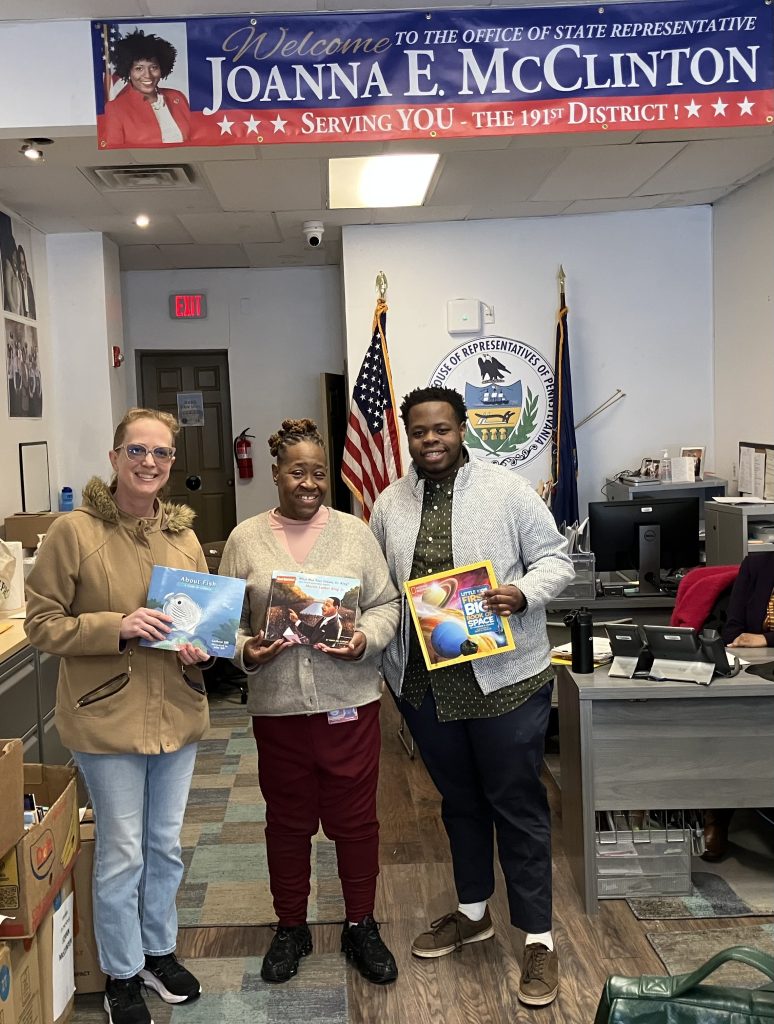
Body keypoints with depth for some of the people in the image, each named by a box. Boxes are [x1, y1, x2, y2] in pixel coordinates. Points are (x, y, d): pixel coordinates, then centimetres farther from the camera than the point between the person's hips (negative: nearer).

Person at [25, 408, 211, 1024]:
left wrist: (200, 644, -7)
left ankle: (160, 951, 41)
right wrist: (118, 626, -23)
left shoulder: (183, 534, 3)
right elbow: (42, 624, -10)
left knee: (167, 845, 19)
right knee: (122, 853, 9)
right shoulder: (74, 531, -12)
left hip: (178, 714, 5)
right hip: (106, 719, -5)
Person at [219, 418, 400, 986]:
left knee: (355, 817, 11)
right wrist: (245, 651, -14)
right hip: (278, 704, 1)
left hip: (350, 700, 0)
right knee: (288, 820, 14)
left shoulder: (354, 532, 1)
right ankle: (291, 928, 34)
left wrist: (366, 640, -16)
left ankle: (361, 925, 31)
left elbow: (387, 604, 2)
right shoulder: (245, 539, 2)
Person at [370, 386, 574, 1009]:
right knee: (459, 801, 20)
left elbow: (555, 559, -3)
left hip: (506, 676, -4)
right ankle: (473, 911, 38)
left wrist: (522, 593, -22)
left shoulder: (508, 490, -6)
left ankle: (539, 939, 19)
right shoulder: (389, 504, 6)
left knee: (517, 805, 5)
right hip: (424, 681, 4)